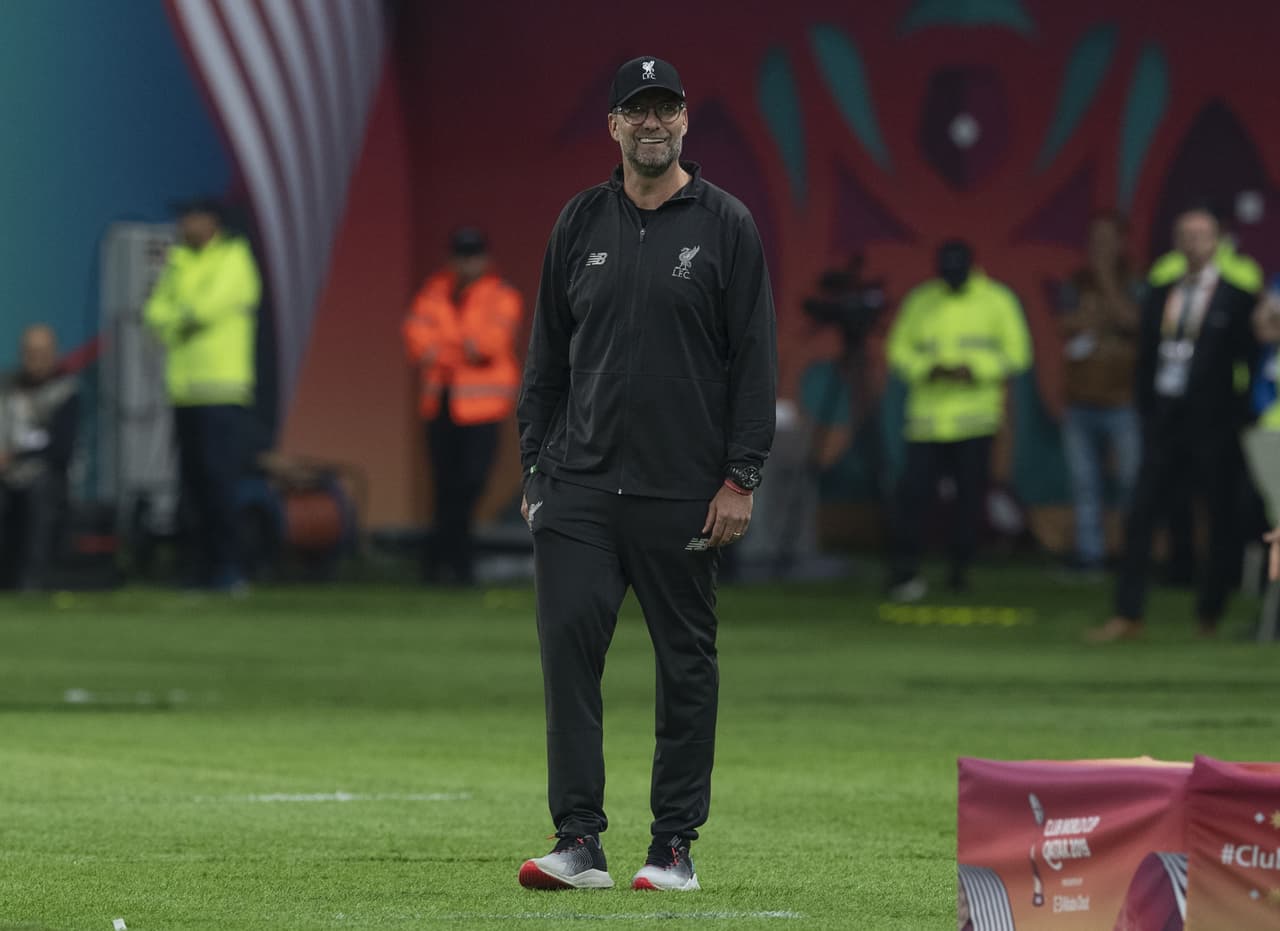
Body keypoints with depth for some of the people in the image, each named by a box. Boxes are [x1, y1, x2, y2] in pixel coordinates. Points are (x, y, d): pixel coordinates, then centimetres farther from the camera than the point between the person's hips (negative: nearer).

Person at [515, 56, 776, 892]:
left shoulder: (726, 226, 0)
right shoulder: (581, 223, 10)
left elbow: (756, 360, -2)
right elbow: (548, 355, 15)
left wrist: (741, 479, -9)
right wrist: (537, 467, 9)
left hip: (685, 494, -3)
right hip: (581, 485, 3)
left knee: (687, 664, 4)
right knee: (568, 645, -9)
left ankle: (676, 846, 11)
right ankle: (580, 841, -7)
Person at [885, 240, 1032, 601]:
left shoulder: (996, 300, 4)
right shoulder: (920, 302, 9)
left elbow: (1016, 354, 2)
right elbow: (899, 351, 11)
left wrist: (974, 370, -13)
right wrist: (928, 370, -9)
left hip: (974, 418, -1)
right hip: (927, 417, 1)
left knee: (970, 494, 1)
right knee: (912, 490, -7)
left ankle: (960, 568, 13)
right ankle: (904, 568, -3)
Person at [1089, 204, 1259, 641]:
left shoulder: (1236, 300, -2)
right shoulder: (1159, 298, 11)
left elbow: (1251, 361, -2)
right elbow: (1146, 360, 14)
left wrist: (1243, 419, -5)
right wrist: (1147, 414, 8)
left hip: (1214, 425, -4)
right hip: (1165, 424, 4)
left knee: (1221, 523, 2)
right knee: (1139, 518, -3)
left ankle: (1209, 615, 13)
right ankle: (1128, 615, -3)